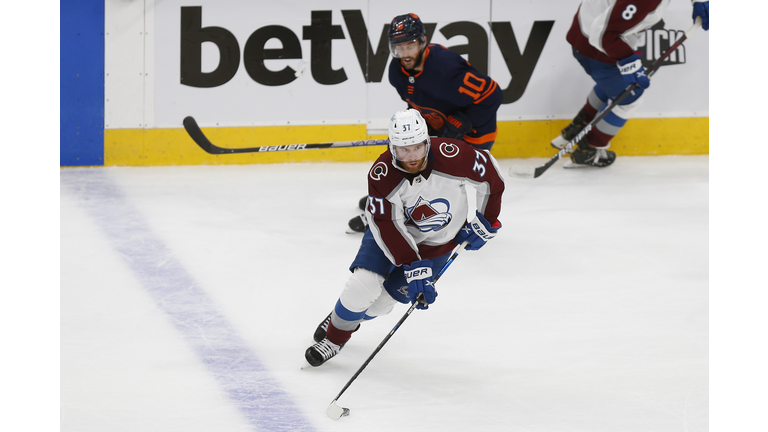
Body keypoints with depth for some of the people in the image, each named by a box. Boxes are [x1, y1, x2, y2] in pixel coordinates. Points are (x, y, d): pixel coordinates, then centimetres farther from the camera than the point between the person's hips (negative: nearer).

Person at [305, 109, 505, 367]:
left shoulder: (452, 156, -32)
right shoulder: (382, 174, -31)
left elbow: (490, 174, -14)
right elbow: (389, 227, -29)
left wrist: (486, 222, -8)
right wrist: (414, 269, -35)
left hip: (436, 243, 0)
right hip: (391, 229, 0)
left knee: (384, 299, -2)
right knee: (364, 285, -17)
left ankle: (351, 319, 31)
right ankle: (334, 337, 10)